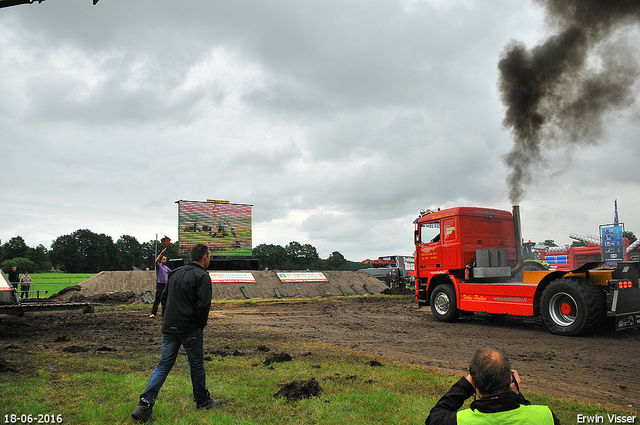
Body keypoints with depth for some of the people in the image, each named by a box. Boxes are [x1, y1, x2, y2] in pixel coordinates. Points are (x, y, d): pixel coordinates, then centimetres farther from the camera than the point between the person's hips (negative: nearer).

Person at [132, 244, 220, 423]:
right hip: (190, 330, -6)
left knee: (164, 364, 9)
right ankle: (202, 401, 24)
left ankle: (145, 404, -1)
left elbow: (164, 297, 17)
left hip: (169, 328, 6)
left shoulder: (175, 273, 13)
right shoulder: (202, 276, -11)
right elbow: (203, 305, -18)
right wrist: (201, 324, -3)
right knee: (197, 365, 9)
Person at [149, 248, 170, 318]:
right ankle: (153, 313, -11)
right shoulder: (158, 266, -2)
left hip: (165, 284, 7)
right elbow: (156, 261, -23)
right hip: (160, 284, -7)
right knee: (157, 299, -12)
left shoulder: (166, 267, 19)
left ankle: (164, 313, 14)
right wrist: (161, 253, -29)